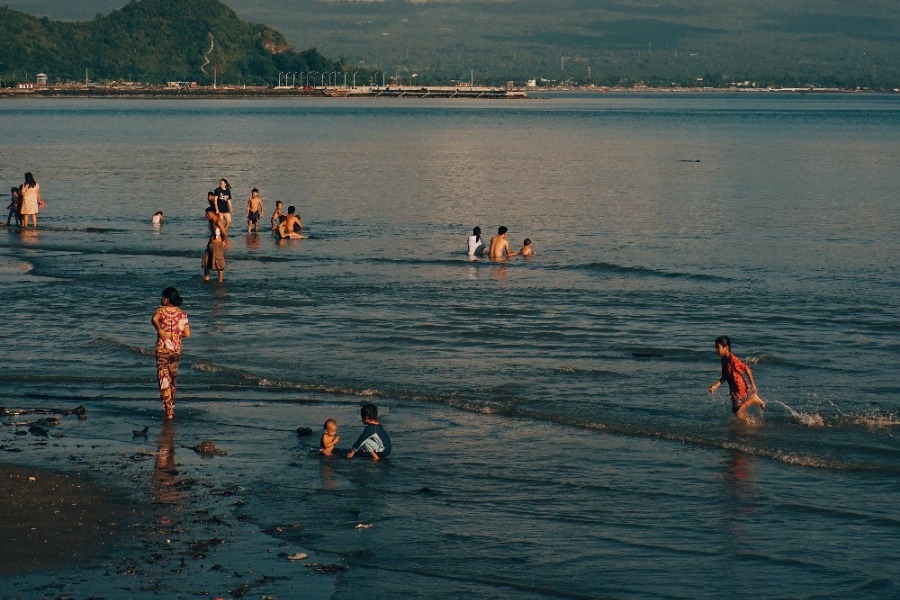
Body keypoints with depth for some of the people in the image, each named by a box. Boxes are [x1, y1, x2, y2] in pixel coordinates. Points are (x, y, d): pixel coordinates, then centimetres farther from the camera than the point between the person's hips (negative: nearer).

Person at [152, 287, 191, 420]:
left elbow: (154, 319, -30)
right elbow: (187, 334, 1)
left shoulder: (162, 310, -6)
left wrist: (160, 330, -17)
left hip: (163, 349, -4)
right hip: (176, 349, 4)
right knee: (172, 379, 19)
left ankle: (168, 411, -8)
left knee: (164, 380, -1)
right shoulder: (182, 314, 5)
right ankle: (172, 407, 29)